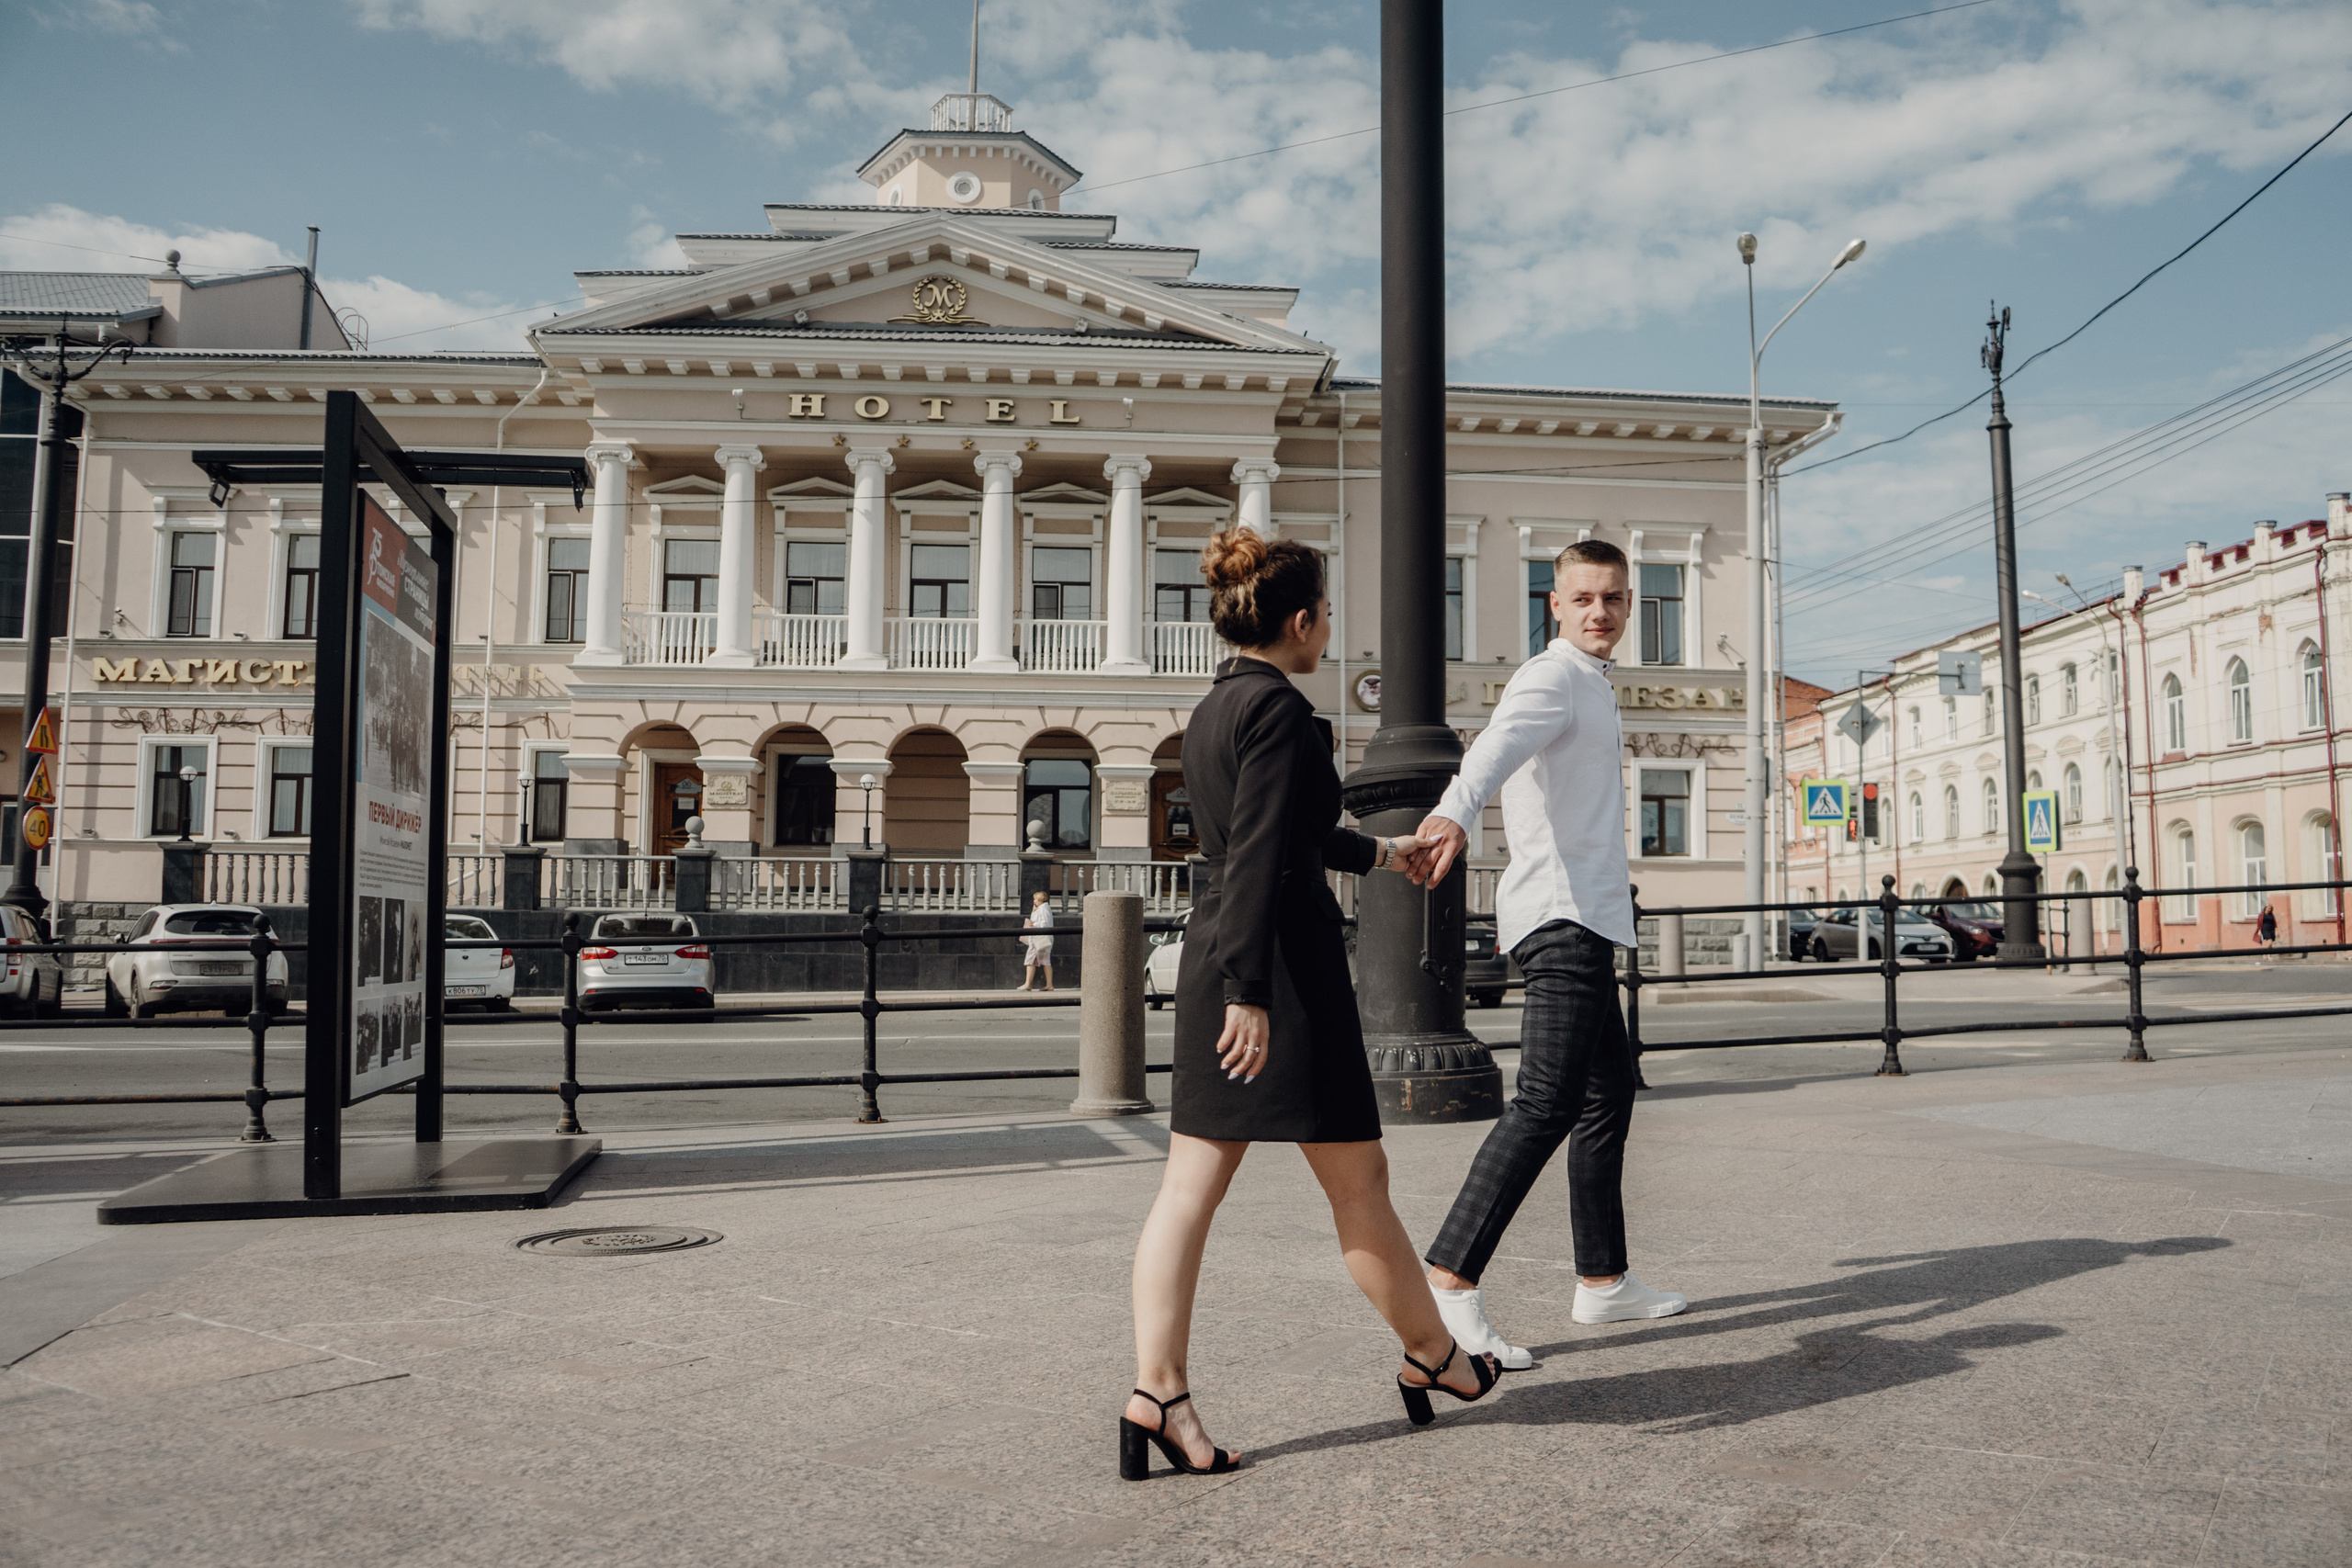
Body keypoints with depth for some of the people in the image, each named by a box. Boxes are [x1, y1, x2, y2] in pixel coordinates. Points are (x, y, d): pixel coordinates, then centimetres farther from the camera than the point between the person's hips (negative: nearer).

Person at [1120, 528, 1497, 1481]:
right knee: (1357, 1180, 7)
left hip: (1208, 952, 9)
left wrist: (1376, 854, 43)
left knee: (1190, 1186, 5)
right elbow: (1260, 859, -21)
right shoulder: (1280, 708, -13)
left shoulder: (1212, 711, 16)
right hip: (1281, 962, -9)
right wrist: (1250, 992, -24)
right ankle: (1433, 1357, 26)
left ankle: (1159, 1395, 3)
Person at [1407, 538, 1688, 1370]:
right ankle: (1450, 1279, -21)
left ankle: (1603, 1279, 24)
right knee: (1546, 1102, -18)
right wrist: (1453, 812, -52)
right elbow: (1496, 746, -32)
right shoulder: (1550, 680, -9)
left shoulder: (1591, 689, 23)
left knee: (1609, 1095, 15)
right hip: (1565, 918, -11)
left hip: (1589, 920, 11)